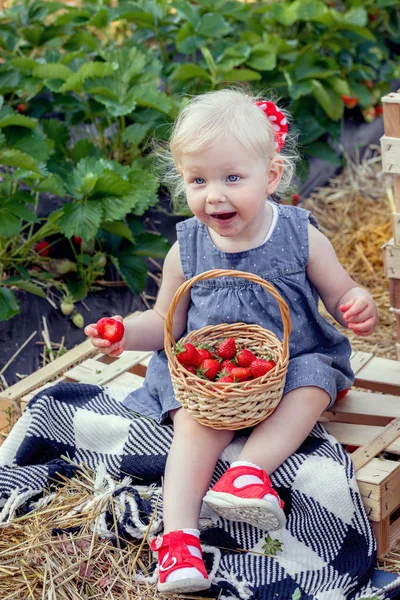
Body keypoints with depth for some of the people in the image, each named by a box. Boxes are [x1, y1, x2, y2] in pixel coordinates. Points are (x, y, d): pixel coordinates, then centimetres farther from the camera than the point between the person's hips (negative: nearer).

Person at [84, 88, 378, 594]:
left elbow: (342, 295, 1)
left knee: (314, 382, -29)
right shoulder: (186, 252, -2)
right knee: (198, 420, -26)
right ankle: (178, 532, -35)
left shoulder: (300, 237, -6)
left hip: (292, 361, 0)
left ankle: (251, 467, -39)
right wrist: (128, 334, -13)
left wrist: (360, 308, -23)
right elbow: (166, 321, 8)